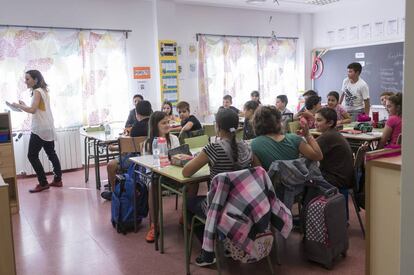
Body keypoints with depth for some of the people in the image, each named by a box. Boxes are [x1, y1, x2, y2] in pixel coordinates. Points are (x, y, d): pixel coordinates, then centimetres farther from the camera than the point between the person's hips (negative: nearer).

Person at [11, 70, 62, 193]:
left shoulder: (37, 91, -13)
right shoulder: (44, 91, 15)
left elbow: (32, 110, -23)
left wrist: (18, 106, -11)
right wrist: (24, 105, 14)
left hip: (40, 129, -10)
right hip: (48, 128, 10)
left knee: (32, 155, -3)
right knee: (51, 154, 13)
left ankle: (43, 183, -2)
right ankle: (57, 180, 18)